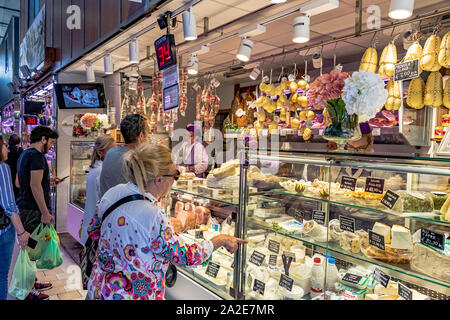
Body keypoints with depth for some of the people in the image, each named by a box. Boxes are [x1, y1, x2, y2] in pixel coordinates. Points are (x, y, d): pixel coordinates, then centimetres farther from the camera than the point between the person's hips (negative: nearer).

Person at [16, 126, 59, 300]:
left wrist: (48, 182, 22)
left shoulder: (24, 155, 17)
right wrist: (45, 213, -22)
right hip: (33, 211, -10)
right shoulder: (36, 156, -15)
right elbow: (35, 186, -23)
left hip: (24, 207, 10)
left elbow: (20, 182, 25)